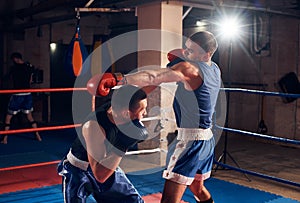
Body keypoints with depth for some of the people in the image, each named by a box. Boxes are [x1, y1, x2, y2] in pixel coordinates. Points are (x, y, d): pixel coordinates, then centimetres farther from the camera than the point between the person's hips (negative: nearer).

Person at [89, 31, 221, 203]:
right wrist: (181, 55, 11)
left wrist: (117, 79, -40)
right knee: (198, 188, 28)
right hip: (208, 139, 10)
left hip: (189, 140, -10)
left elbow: (154, 77, -32)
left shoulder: (190, 69, -18)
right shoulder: (215, 69, 8)